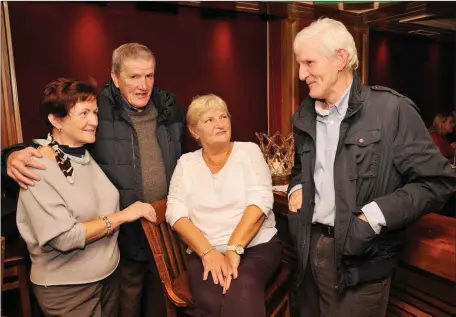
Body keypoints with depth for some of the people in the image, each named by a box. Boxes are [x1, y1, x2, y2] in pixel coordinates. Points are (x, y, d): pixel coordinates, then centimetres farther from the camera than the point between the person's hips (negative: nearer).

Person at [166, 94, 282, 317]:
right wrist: (208, 252, -15)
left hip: (256, 247, -1)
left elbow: (260, 202, -8)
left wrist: (234, 250, -17)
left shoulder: (249, 151, 5)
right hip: (204, 252, 2)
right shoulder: (186, 163, 9)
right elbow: (176, 213, -1)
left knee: (242, 294, -30)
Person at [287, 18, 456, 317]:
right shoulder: (304, 116, 7)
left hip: (360, 257, -5)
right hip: (310, 248, 6)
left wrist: (376, 215, -20)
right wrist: (296, 188, 1)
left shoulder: (391, 109, -11)